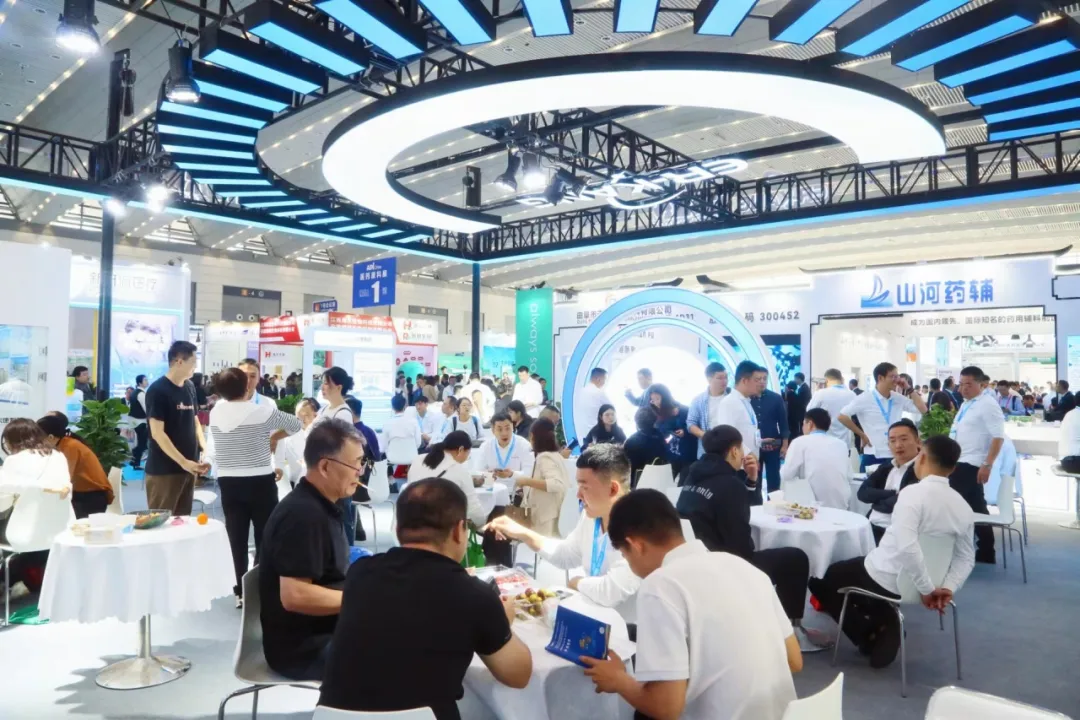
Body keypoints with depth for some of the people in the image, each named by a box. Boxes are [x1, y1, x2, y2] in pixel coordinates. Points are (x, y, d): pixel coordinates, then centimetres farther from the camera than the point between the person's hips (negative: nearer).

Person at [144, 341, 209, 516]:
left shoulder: (190, 387, 8)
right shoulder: (157, 390, -12)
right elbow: (157, 433, -16)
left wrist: (206, 449, 2)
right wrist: (183, 462, -20)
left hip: (189, 466, 7)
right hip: (164, 470, -6)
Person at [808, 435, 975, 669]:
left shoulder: (913, 493, -24)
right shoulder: (963, 507, -2)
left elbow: (906, 547, -34)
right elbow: (966, 558, 4)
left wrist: (927, 589, -22)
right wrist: (947, 588, -5)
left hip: (885, 578, -7)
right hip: (912, 582, 7)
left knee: (820, 578, 15)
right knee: (845, 569, 31)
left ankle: (872, 635, 13)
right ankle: (884, 625, 15)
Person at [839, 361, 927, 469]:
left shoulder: (899, 399, 6)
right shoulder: (864, 399, -7)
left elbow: (923, 409, 6)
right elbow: (842, 416, -9)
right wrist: (862, 435, -7)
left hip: (895, 456, 4)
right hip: (873, 457, -4)